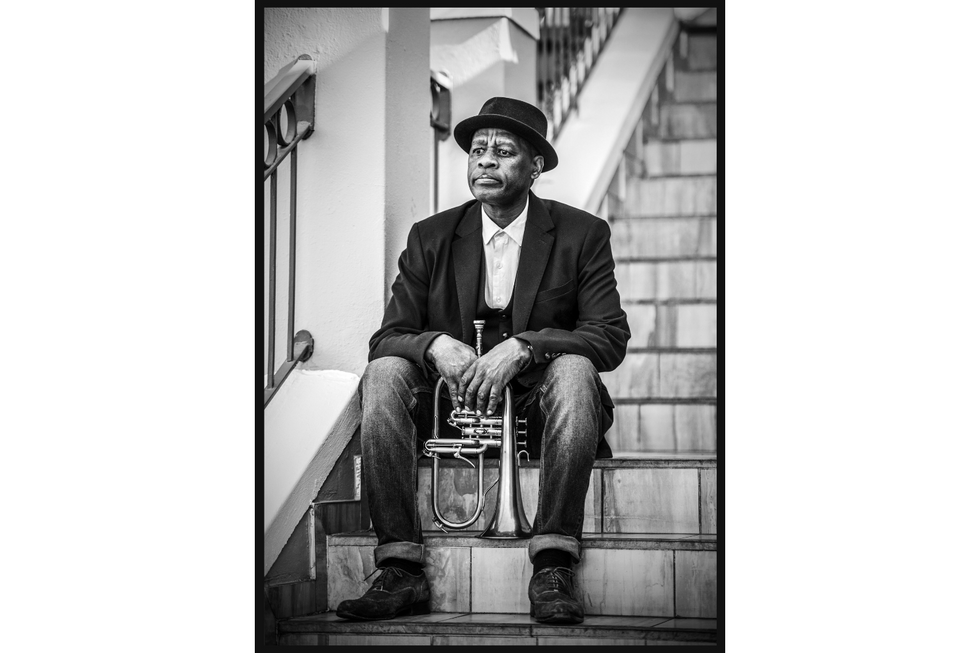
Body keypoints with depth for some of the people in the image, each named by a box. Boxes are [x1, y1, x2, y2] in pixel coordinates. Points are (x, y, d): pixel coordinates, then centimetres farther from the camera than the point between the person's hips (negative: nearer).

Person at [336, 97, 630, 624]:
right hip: (452, 404, 2)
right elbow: (386, 337, 0)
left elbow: (612, 335, -10)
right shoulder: (430, 239, 6)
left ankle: (552, 569, -33)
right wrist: (436, 345, -24)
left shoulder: (582, 235, 1)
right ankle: (401, 571, -28)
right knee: (383, 374, -25)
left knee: (574, 368, -33)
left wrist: (521, 347, -25)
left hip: (537, 406, -2)